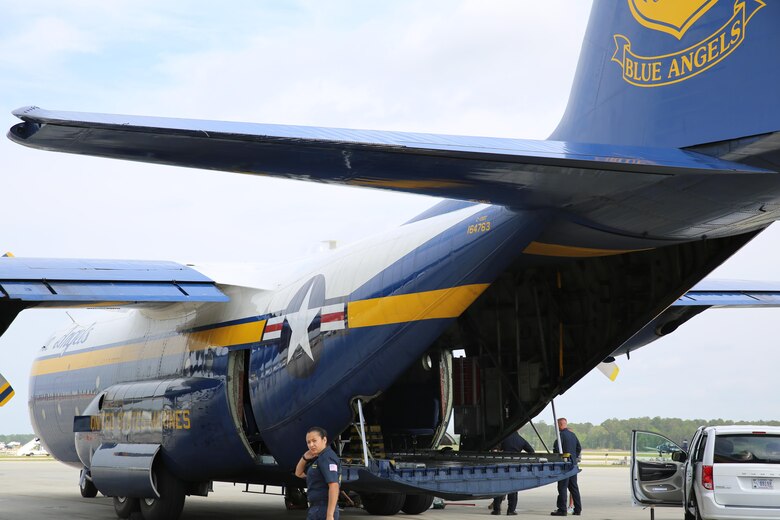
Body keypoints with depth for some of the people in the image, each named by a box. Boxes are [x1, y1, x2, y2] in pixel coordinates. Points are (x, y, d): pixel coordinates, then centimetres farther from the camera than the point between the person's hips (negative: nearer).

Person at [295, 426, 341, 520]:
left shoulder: (327, 457, -14)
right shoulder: (318, 459, 17)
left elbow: (334, 486, -23)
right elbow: (299, 474, 27)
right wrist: (305, 458, 7)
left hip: (323, 510, -10)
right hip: (316, 508, 10)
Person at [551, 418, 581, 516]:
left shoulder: (562, 434, -11)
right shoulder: (573, 435, 13)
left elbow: (556, 448, -18)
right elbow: (579, 448, 19)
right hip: (573, 464, 8)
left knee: (562, 487, -6)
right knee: (574, 487, 13)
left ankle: (562, 510, -8)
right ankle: (578, 509, 14)